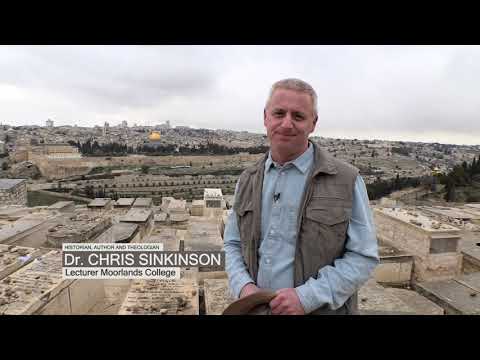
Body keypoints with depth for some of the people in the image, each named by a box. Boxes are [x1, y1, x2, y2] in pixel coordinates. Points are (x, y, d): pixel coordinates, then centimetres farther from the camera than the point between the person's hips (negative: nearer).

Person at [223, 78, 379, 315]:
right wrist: (244, 286, -13)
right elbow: (233, 244, 5)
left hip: (321, 309, -3)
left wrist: (307, 297, -21)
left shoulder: (346, 181, -12)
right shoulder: (248, 181, -1)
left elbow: (364, 257, -11)